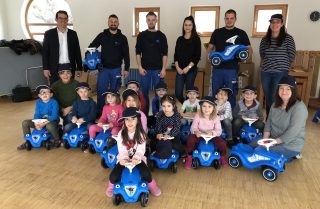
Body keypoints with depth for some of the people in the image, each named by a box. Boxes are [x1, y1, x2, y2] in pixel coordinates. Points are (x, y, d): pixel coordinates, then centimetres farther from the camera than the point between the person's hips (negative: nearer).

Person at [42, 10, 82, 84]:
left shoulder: (73, 34, 9)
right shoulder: (49, 34, 4)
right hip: (55, 69, -1)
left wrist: (79, 68, 5)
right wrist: (45, 68, -4)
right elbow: (45, 52, 3)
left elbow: (77, 52, 9)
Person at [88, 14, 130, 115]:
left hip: (116, 69, 0)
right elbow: (91, 47, 7)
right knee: (101, 91, -2)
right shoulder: (102, 35, 4)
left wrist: (126, 69, -3)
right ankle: (100, 111, 10)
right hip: (103, 68, 0)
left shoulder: (122, 38, 3)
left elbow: (126, 54, 3)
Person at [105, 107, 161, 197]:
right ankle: (111, 185, 20)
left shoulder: (141, 134, -9)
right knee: (114, 176, -18)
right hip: (124, 158, 1)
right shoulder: (121, 134, -7)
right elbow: (121, 149, -14)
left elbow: (141, 149, -17)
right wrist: (123, 159, -34)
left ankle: (151, 185, 11)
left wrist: (136, 158, -36)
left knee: (146, 174, -25)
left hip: (137, 158, 0)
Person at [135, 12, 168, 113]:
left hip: (158, 69, 0)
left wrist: (163, 69, -7)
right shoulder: (141, 35, 5)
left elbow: (165, 54, 1)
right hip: (145, 69, 1)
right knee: (144, 92, 6)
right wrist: (140, 67, -6)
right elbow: (138, 53, 3)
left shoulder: (161, 36, 3)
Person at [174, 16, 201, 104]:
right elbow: (176, 55, 9)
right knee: (178, 93, -2)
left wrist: (188, 67, -13)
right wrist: (177, 67, -4)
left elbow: (197, 56, -6)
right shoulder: (180, 39, 10)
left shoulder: (196, 39, 0)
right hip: (180, 70, 3)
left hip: (191, 70, -3)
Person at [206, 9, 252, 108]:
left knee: (231, 94, 3)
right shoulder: (217, 32, 11)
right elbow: (210, 47, 15)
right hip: (217, 68, 2)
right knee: (215, 94, 9)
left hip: (232, 69, -2)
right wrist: (209, 56, -6)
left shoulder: (241, 33, 6)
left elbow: (250, 50, 7)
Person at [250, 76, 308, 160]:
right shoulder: (275, 104, 4)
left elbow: (292, 132, -27)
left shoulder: (299, 107, -21)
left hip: (290, 145, -8)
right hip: (273, 139, 8)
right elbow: (268, 123, 5)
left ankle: (290, 156, 0)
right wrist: (265, 140, -9)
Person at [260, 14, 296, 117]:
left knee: (275, 99, -6)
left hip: (280, 73, -4)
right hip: (266, 72, 4)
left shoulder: (288, 38, -3)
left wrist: (283, 66, 3)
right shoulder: (265, 39, 7)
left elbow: (291, 55, -1)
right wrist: (268, 64, 7)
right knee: (267, 98, 11)